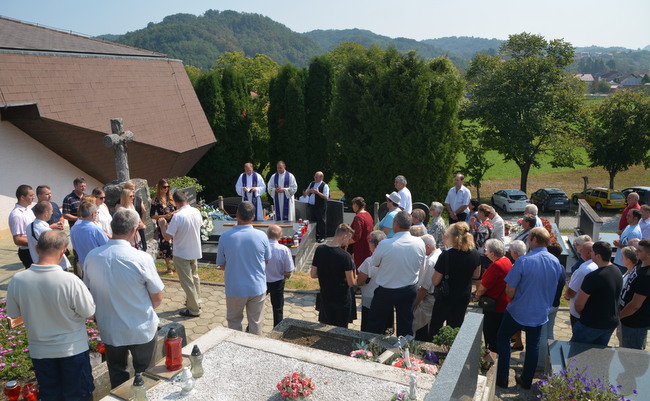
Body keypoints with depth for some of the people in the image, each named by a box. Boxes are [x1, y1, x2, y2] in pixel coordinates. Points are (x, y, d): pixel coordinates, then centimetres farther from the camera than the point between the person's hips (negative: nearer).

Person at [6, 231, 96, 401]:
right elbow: (89, 313, -16)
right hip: (73, 348, -3)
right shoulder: (70, 281, -29)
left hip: (39, 351, 3)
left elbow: (13, 314, -2)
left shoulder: (17, 280, -18)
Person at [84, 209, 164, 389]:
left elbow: (88, 291, 3)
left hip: (109, 331, 3)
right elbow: (157, 298, -13)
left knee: (117, 375, 23)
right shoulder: (142, 258, -24)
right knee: (143, 374, 19)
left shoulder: (91, 257, -12)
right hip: (142, 330, -3)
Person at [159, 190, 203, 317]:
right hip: (195, 252, 7)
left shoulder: (177, 217, -24)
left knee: (187, 282, 4)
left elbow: (167, 237, -21)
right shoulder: (197, 212, -5)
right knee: (194, 277, 23)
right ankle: (196, 301, 38)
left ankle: (193, 309, 12)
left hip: (182, 254, -7)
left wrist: (162, 225, -1)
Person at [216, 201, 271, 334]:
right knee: (256, 323, 16)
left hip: (234, 289, 0)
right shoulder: (262, 236, -13)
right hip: (257, 288, 1)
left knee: (234, 321, 20)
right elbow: (267, 261, 2)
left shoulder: (225, 237, -15)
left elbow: (221, 264, -3)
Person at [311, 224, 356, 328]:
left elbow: (313, 274, -1)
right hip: (342, 299, -4)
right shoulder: (345, 256, -21)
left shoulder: (319, 250, -8)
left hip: (325, 297, 4)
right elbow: (351, 283, -16)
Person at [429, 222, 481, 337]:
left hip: (446, 297, -4)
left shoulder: (446, 256, -26)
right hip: (464, 296, 5)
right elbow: (476, 275, 6)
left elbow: (435, 282, -19)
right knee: (455, 326, 20)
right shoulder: (475, 254, -11)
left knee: (435, 326, 16)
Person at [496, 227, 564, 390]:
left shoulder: (523, 261, -24)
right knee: (533, 345, 19)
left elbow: (510, 291, -20)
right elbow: (554, 287, 9)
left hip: (518, 311, -4)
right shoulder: (556, 262, -7)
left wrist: (514, 300, 1)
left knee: (502, 338, 15)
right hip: (540, 313, 5)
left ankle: (502, 378, 18)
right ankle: (526, 380, 32)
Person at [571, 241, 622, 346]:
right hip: (612, 324, 8)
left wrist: (581, 313, 2)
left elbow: (579, 304, -19)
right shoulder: (618, 272, 0)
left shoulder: (593, 277, -26)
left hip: (591, 325, -8)